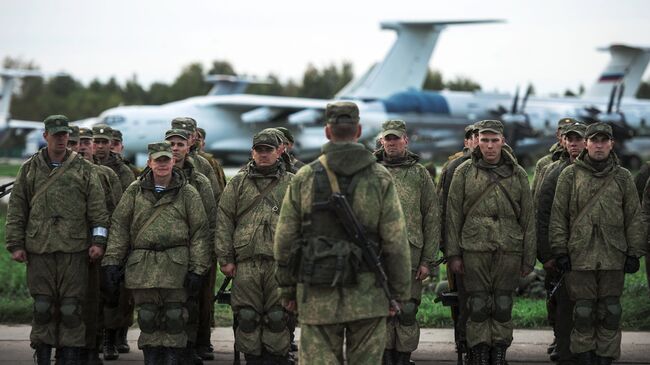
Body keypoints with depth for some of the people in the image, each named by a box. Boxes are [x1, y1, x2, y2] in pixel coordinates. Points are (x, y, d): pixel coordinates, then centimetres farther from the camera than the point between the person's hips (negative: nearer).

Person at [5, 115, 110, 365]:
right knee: (42, 306, 1)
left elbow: (98, 208, 5)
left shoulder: (84, 170, 8)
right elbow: (16, 210, 10)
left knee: (72, 307, -2)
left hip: (74, 249, -1)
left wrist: (98, 241, -3)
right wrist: (16, 244, 4)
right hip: (39, 249, 1)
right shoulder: (30, 169, 10)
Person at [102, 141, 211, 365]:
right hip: (142, 266, 2)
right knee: (147, 317, 3)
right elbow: (119, 227, 9)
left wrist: (197, 269, -5)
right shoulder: (135, 191, 10)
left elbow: (200, 233, 3)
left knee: (174, 317, -1)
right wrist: (111, 261, 0)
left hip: (176, 267, -1)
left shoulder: (188, 193, 5)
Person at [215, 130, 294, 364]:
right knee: (247, 316, 0)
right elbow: (223, 221, 9)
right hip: (246, 262, 1)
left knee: (277, 317, -2)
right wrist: (225, 258, 2)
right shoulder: (238, 184, 13)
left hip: (280, 261, -1)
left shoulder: (291, 184, 12)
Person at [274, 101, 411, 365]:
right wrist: (401, 293, 5)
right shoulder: (380, 178, -2)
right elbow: (396, 242, -3)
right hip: (367, 294, 0)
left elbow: (284, 239, 2)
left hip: (318, 296, 0)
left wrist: (287, 289, 12)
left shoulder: (304, 177, 0)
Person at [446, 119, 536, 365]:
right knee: (478, 306, -2)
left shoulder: (517, 174, 9)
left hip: (509, 250, 1)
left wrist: (528, 259, 5)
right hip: (474, 249, -1)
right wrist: (453, 253, 0)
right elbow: (453, 215, 5)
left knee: (503, 306, 3)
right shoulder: (464, 172, 6)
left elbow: (528, 219, 9)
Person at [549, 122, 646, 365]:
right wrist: (560, 251, -3)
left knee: (610, 311, 3)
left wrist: (634, 253, 2)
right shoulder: (570, 175, 5)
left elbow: (634, 218, 8)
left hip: (614, 257, 1)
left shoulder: (623, 177, 8)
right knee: (583, 311, 1)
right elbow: (558, 216, 3)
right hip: (580, 256, -1)